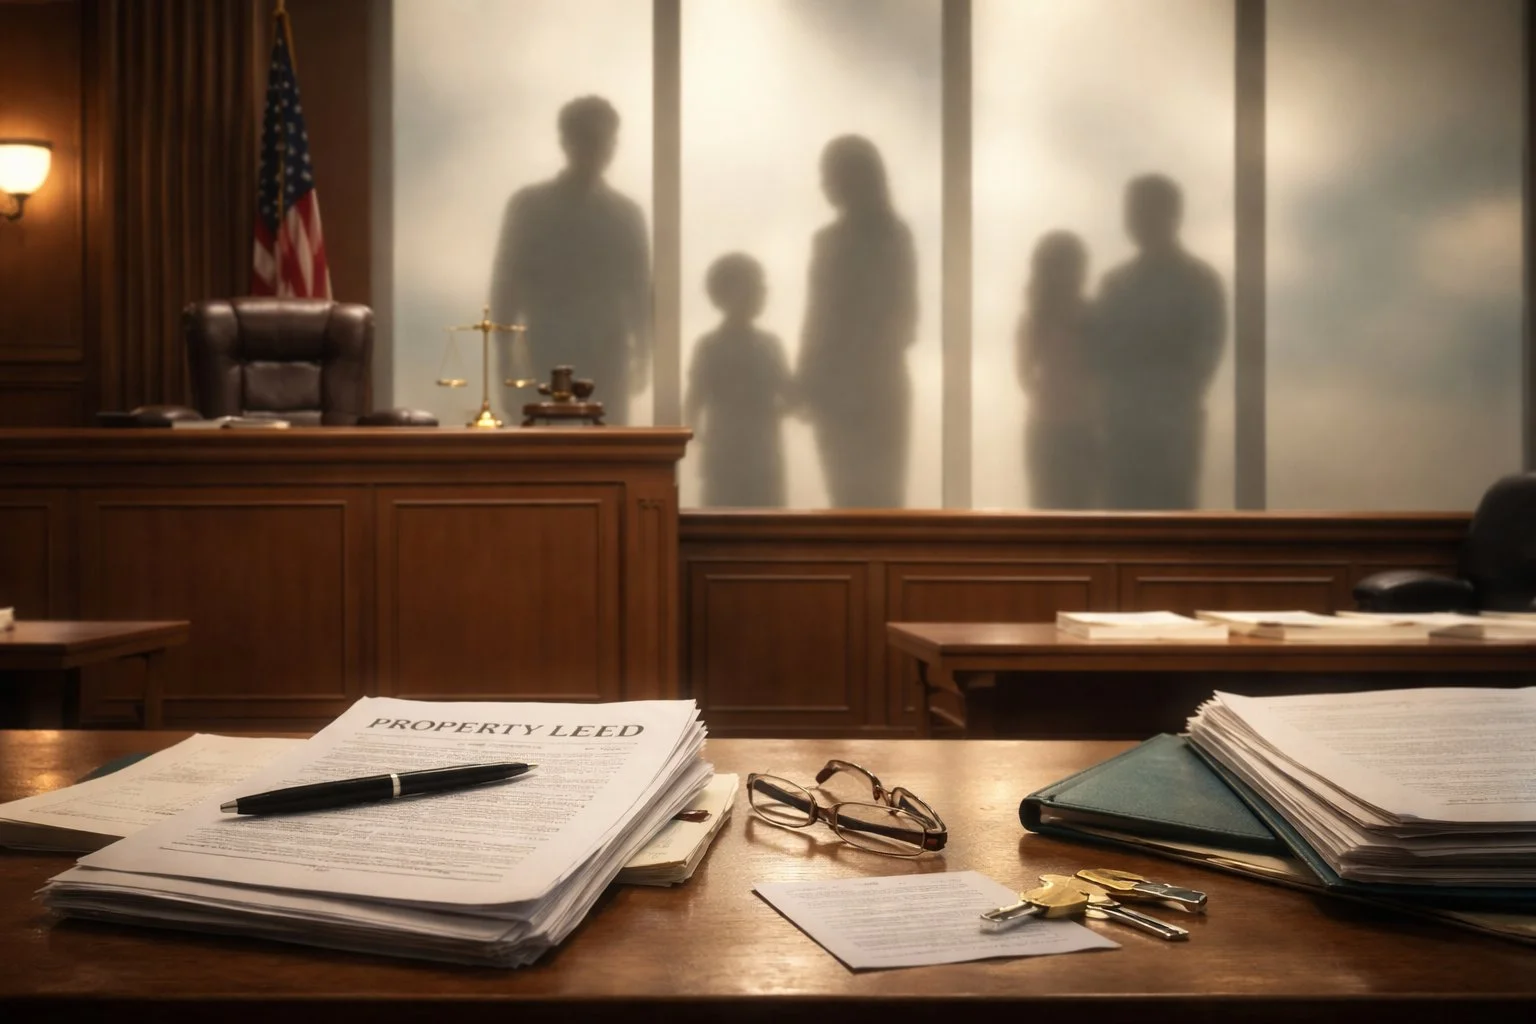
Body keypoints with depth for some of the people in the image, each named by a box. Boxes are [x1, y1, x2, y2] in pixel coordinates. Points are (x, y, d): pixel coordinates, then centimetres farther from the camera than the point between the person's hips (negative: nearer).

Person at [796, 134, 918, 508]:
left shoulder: (834, 240, -13)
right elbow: (906, 318, 11)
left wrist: (804, 386, -5)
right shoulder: (898, 235, 5)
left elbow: (822, 322, -13)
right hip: (886, 383, 6)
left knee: (852, 501, 1)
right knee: (885, 498, 13)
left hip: (843, 386, -6)